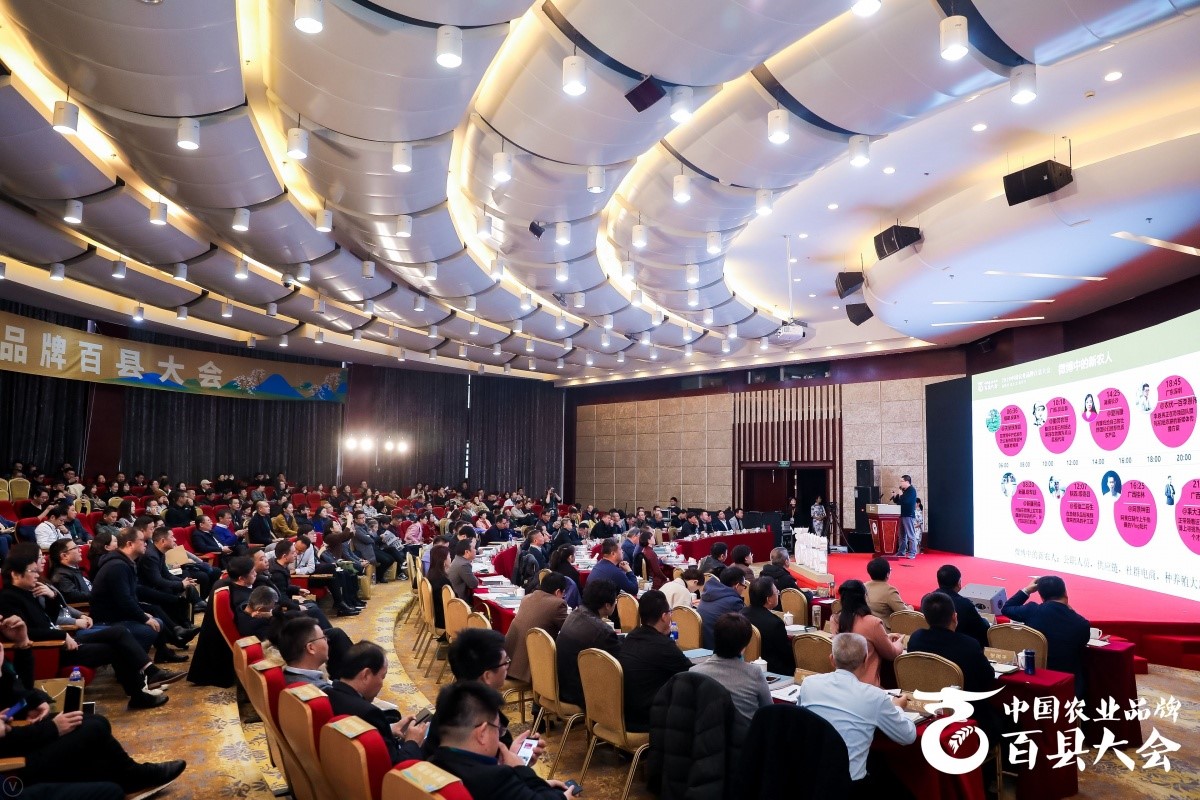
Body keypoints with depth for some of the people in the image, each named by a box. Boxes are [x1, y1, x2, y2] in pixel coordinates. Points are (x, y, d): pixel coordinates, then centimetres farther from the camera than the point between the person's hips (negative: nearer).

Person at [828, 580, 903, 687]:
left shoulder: (835, 621, -1)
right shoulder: (872, 623, -18)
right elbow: (892, 654, -1)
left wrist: (885, 637, 26)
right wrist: (899, 642, 20)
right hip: (867, 685, -6)